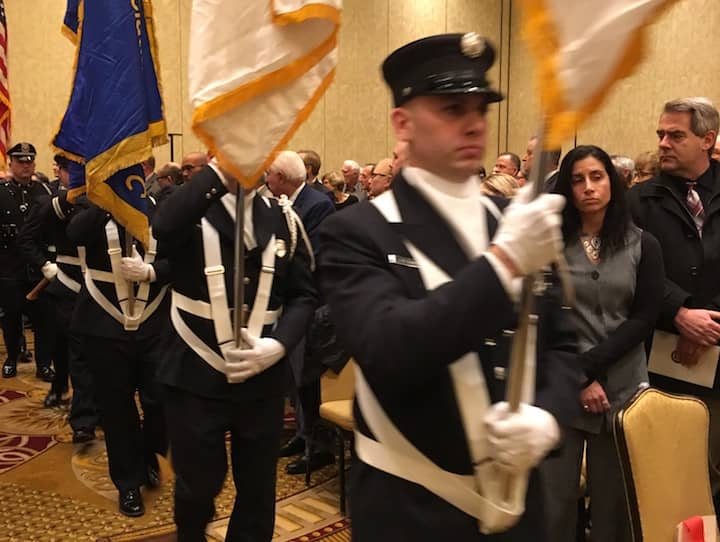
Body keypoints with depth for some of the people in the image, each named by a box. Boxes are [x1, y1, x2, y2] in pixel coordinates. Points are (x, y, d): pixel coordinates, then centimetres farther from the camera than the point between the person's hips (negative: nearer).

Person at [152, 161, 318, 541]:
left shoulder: (283, 220, 5)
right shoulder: (191, 208, -4)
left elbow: (304, 295, 4)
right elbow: (162, 227, -29)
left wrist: (279, 344, -12)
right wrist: (219, 170, -26)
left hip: (263, 379, 3)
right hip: (197, 376, -2)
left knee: (258, 488, 13)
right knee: (198, 485, 12)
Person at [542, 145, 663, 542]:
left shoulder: (643, 246, 5)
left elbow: (644, 319, -2)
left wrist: (589, 365, -11)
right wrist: (578, 380, -9)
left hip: (622, 387, 1)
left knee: (613, 499, 9)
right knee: (554, 497, 2)